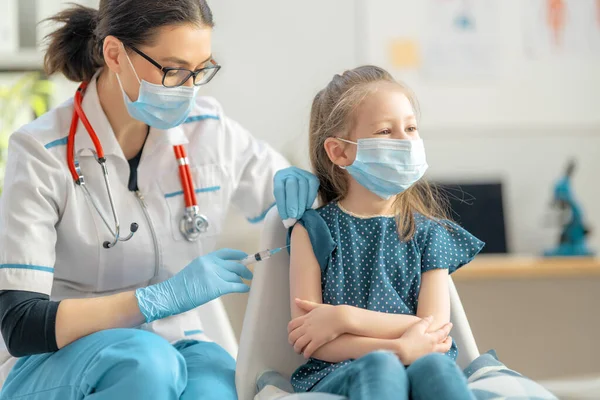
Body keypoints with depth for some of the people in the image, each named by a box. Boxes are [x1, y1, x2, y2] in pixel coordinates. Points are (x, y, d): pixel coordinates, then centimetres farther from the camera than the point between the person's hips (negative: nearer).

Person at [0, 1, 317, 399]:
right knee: (147, 361, -36)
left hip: (182, 351, 2)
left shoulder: (210, 129, 1)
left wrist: (296, 184, -7)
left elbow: (285, 206, 18)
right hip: (62, 362, -2)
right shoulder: (43, 153, -12)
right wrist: (164, 297, -28)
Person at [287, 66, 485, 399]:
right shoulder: (314, 231, 6)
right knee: (381, 365, -37)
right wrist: (397, 348, -18)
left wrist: (344, 318, -9)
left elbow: (434, 326, 1)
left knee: (434, 364, -34)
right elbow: (309, 342, -4)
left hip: (416, 361, 2)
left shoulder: (428, 234, 14)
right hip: (337, 371, -2)